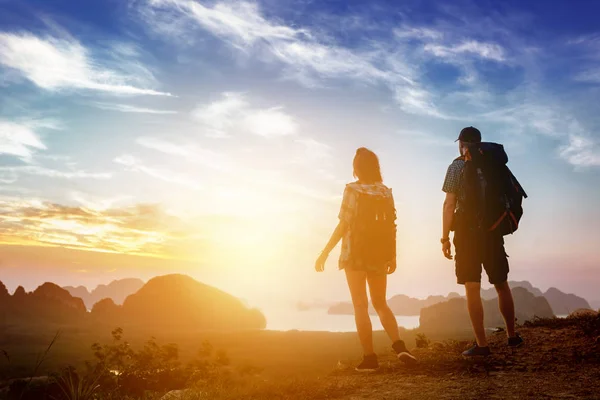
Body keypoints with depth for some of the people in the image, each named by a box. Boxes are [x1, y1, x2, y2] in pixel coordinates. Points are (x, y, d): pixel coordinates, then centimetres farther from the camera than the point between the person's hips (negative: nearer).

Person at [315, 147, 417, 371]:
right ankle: (399, 346, -2)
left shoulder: (353, 190, -8)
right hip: (379, 255, 4)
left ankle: (369, 357, 1)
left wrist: (325, 252, -8)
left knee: (360, 305, 2)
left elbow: (344, 225, -12)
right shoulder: (386, 192, 5)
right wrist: (393, 256, 13)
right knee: (380, 303, 16)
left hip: (355, 254, -4)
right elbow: (392, 227, 4)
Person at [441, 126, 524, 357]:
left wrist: (445, 238, -7)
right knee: (501, 284, 17)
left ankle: (482, 344, -3)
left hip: (467, 232, -4)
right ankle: (512, 336, 26)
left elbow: (449, 204, -9)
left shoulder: (458, 166, -4)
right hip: (493, 230, 4)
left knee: (472, 288, -2)